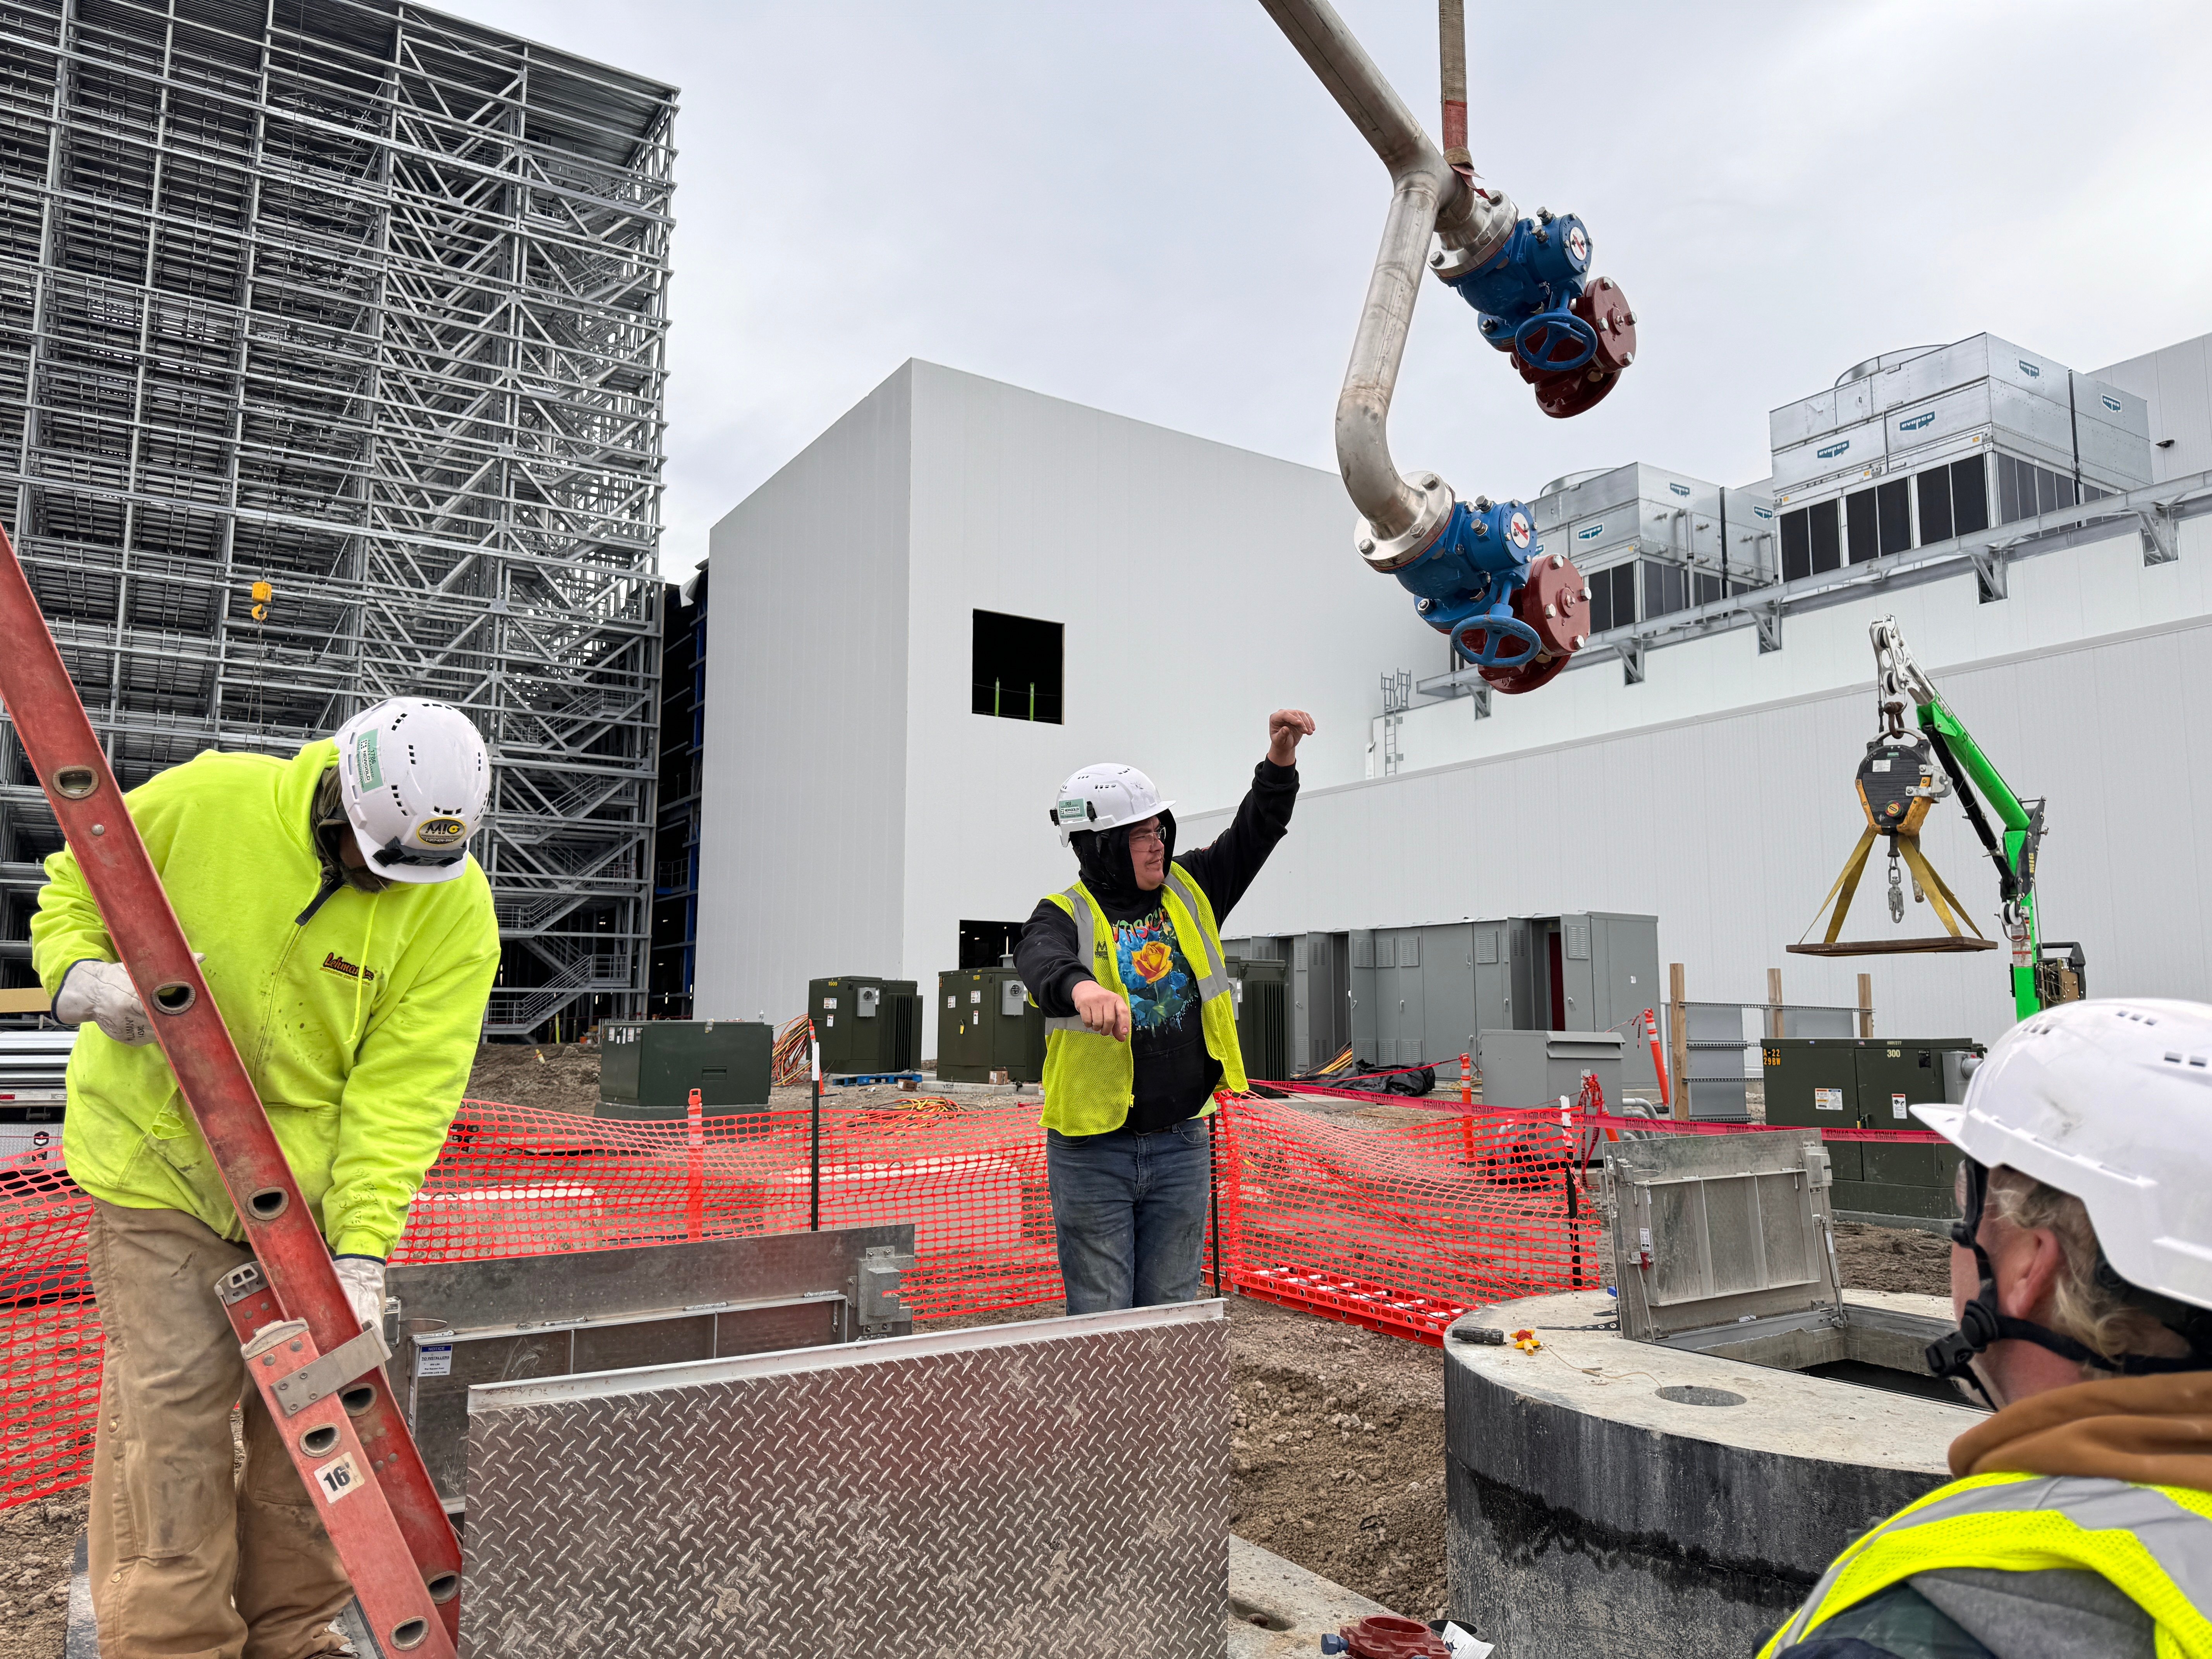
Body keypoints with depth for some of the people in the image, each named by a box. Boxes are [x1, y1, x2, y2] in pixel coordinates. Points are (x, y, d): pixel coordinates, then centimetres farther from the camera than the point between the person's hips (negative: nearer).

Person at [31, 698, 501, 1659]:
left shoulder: (455, 909, -15)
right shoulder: (202, 802, -16)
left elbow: (402, 1095, -17)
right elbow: (71, 895, 1)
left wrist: (361, 1252, -24)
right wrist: (84, 979, -22)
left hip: (315, 1181, 2)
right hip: (161, 1158, -1)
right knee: (171, 1408, -3)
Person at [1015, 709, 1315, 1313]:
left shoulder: (1189, 891, 7)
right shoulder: (1064, 916, -9)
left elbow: (1254, 833, 4)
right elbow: (1042, 962, -31)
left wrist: (1280, 760, -13)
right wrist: (1081, 987, -54)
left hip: (1182, 1144, 4)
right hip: (1093, 1150, -4)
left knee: (1171, 1312, 16)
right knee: (1099, 1318, 6)